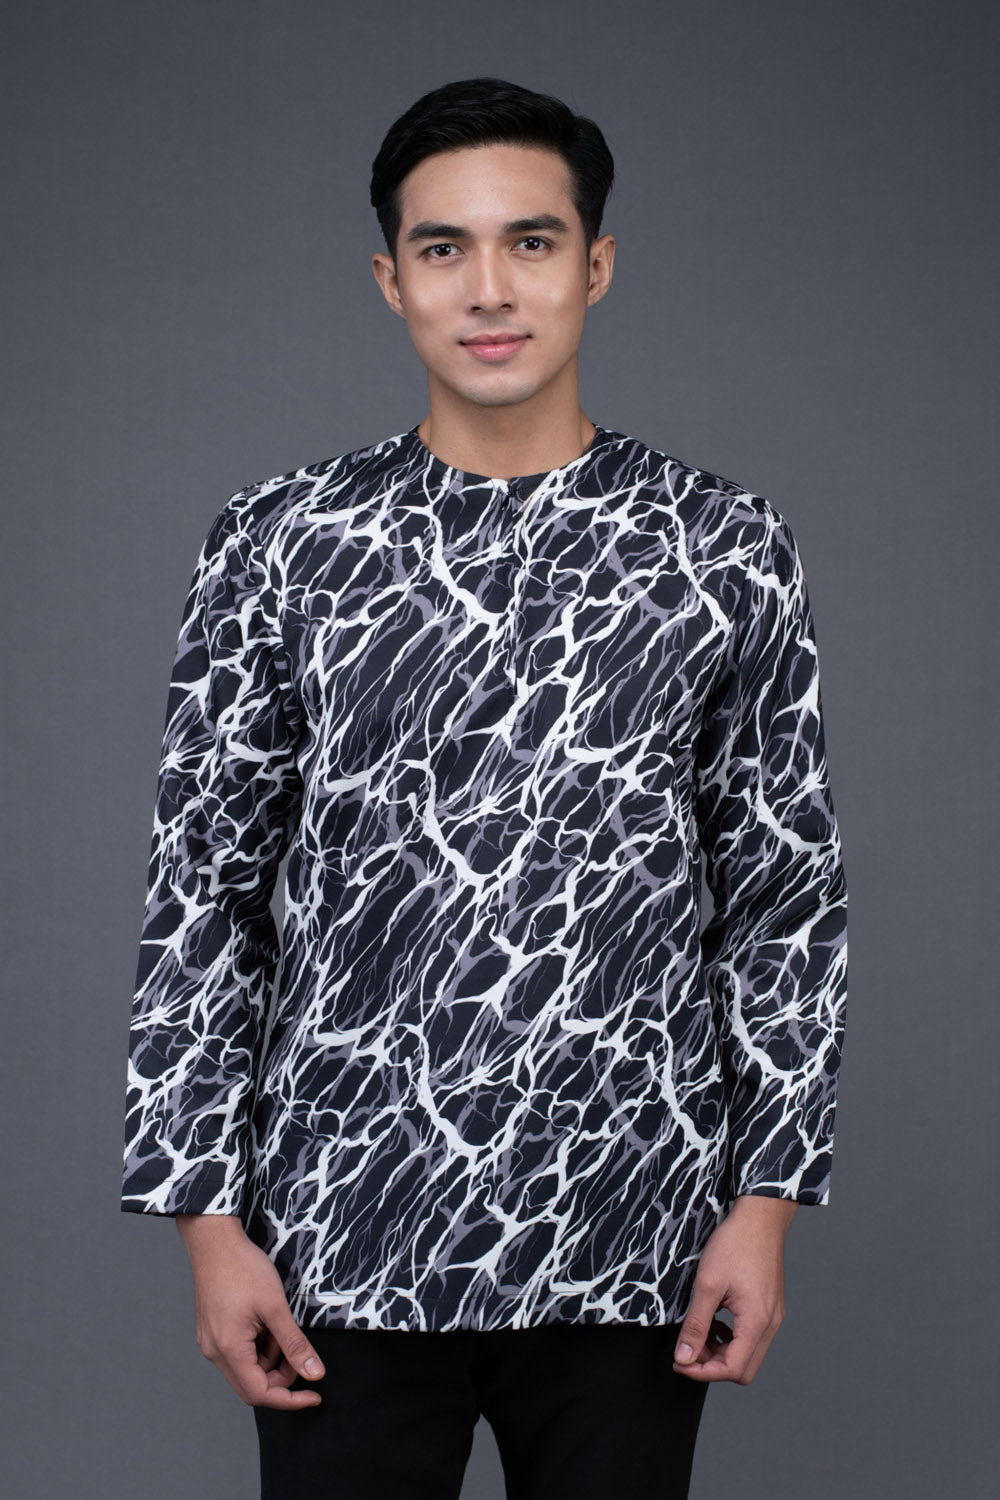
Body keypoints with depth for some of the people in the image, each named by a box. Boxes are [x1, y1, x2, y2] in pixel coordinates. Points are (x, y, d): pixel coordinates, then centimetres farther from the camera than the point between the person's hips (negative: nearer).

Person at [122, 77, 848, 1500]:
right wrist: (210, 1216, -1)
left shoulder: (727, 549, 1)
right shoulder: (278, 544, 0)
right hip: (346, 1247, 0)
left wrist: (767, 1197, -1)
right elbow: (204, 891, 3)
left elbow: (786, 896, 4)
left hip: (629, 1256, 0)